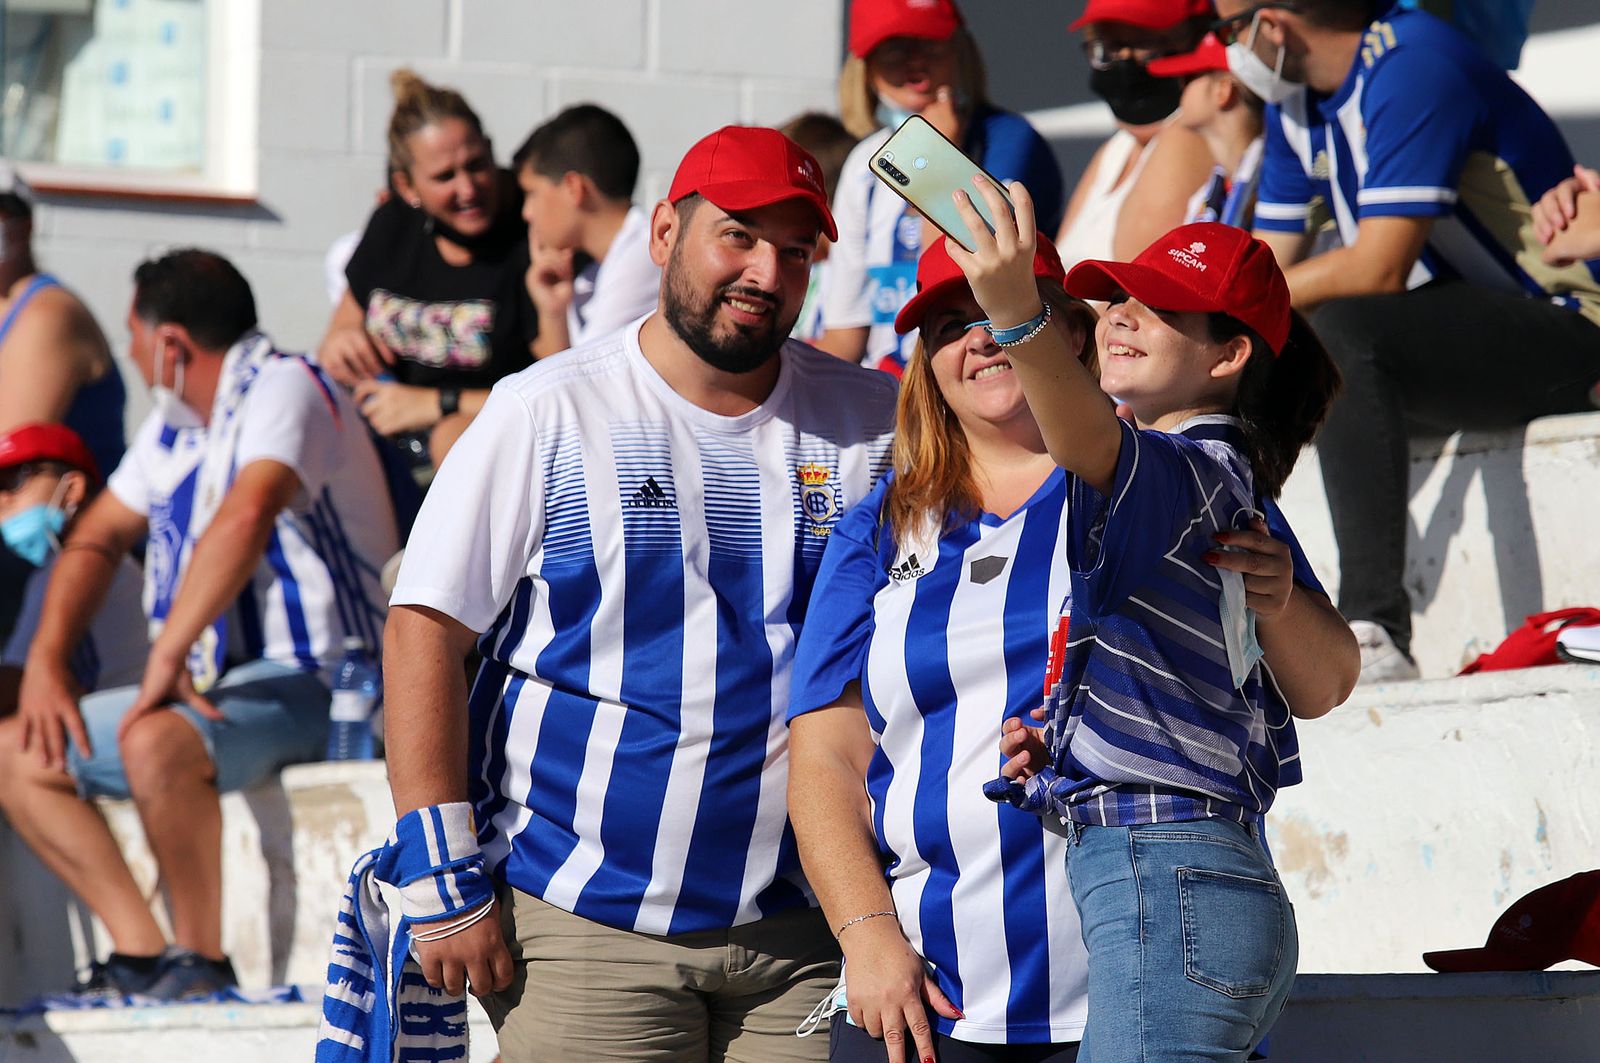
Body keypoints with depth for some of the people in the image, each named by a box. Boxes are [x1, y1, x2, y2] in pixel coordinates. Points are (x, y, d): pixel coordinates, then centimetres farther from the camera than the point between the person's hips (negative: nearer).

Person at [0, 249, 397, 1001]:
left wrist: (167, 658, -33)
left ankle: (200, 961, -23)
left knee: (155, 742, -37)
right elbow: (95, 540, 21)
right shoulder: (175, 423, 16)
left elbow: (245, 519, -31)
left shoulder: (283, 390, -14)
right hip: (214, 685, 10)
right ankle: (142, 956, -9)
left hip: (313, 682, -10)